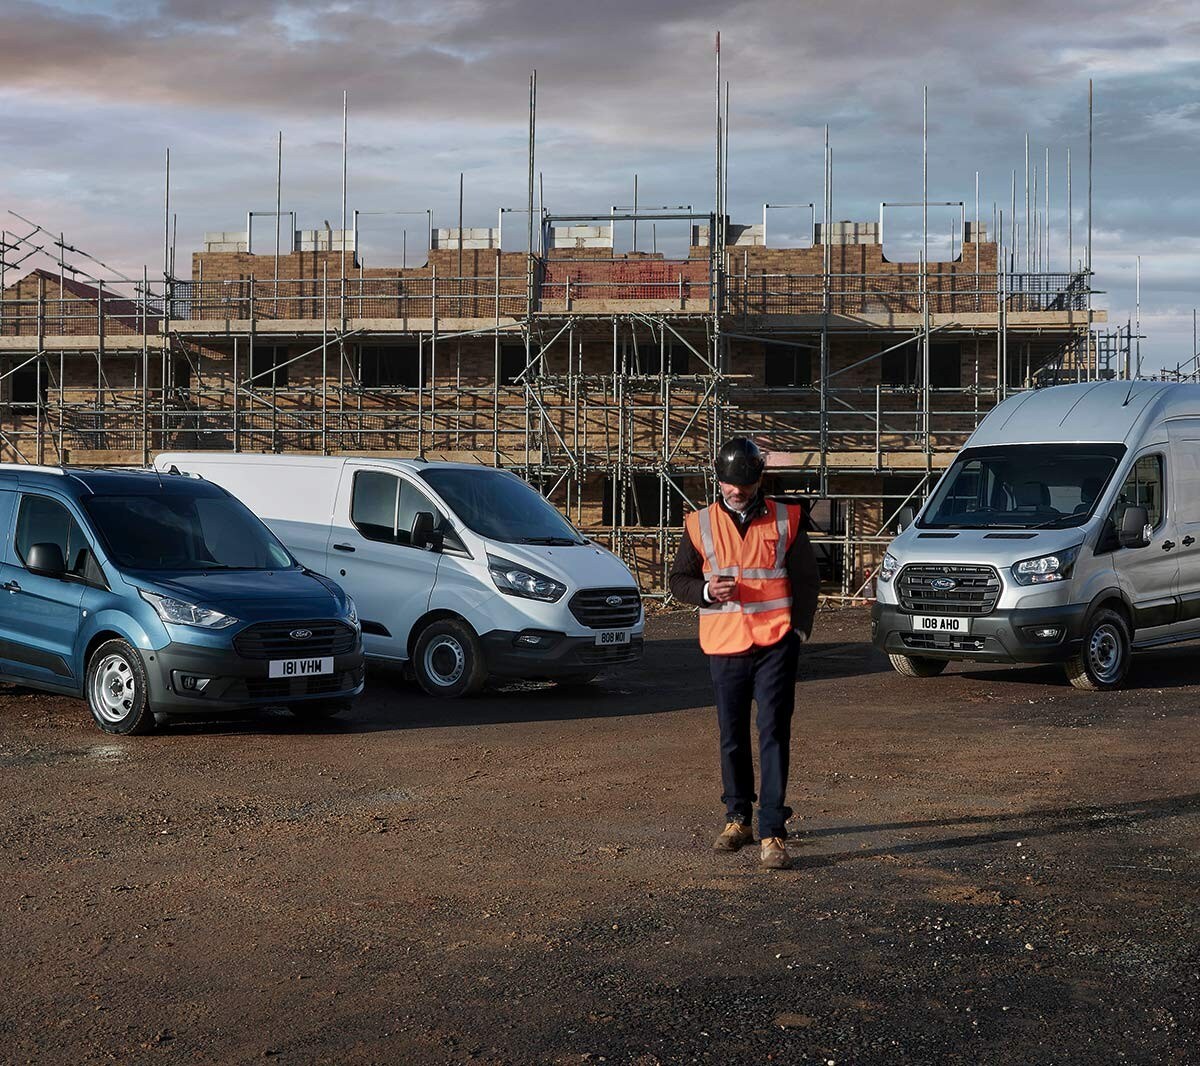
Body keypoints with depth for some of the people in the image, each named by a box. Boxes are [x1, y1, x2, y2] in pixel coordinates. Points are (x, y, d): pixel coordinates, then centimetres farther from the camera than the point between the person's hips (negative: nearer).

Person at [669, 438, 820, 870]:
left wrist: (799, 629, 0)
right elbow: (678, 580, 10)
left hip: (775, 645, -2)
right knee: (732, 737, 10)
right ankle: (738, 818, 25)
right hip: (724, 647, 2)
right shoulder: (700, 525, 6)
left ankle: (773, 833, -8)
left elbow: (806, 578, 10)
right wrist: (707, 590, -11)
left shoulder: (786, 521, 5)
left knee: (774, 736, -7)